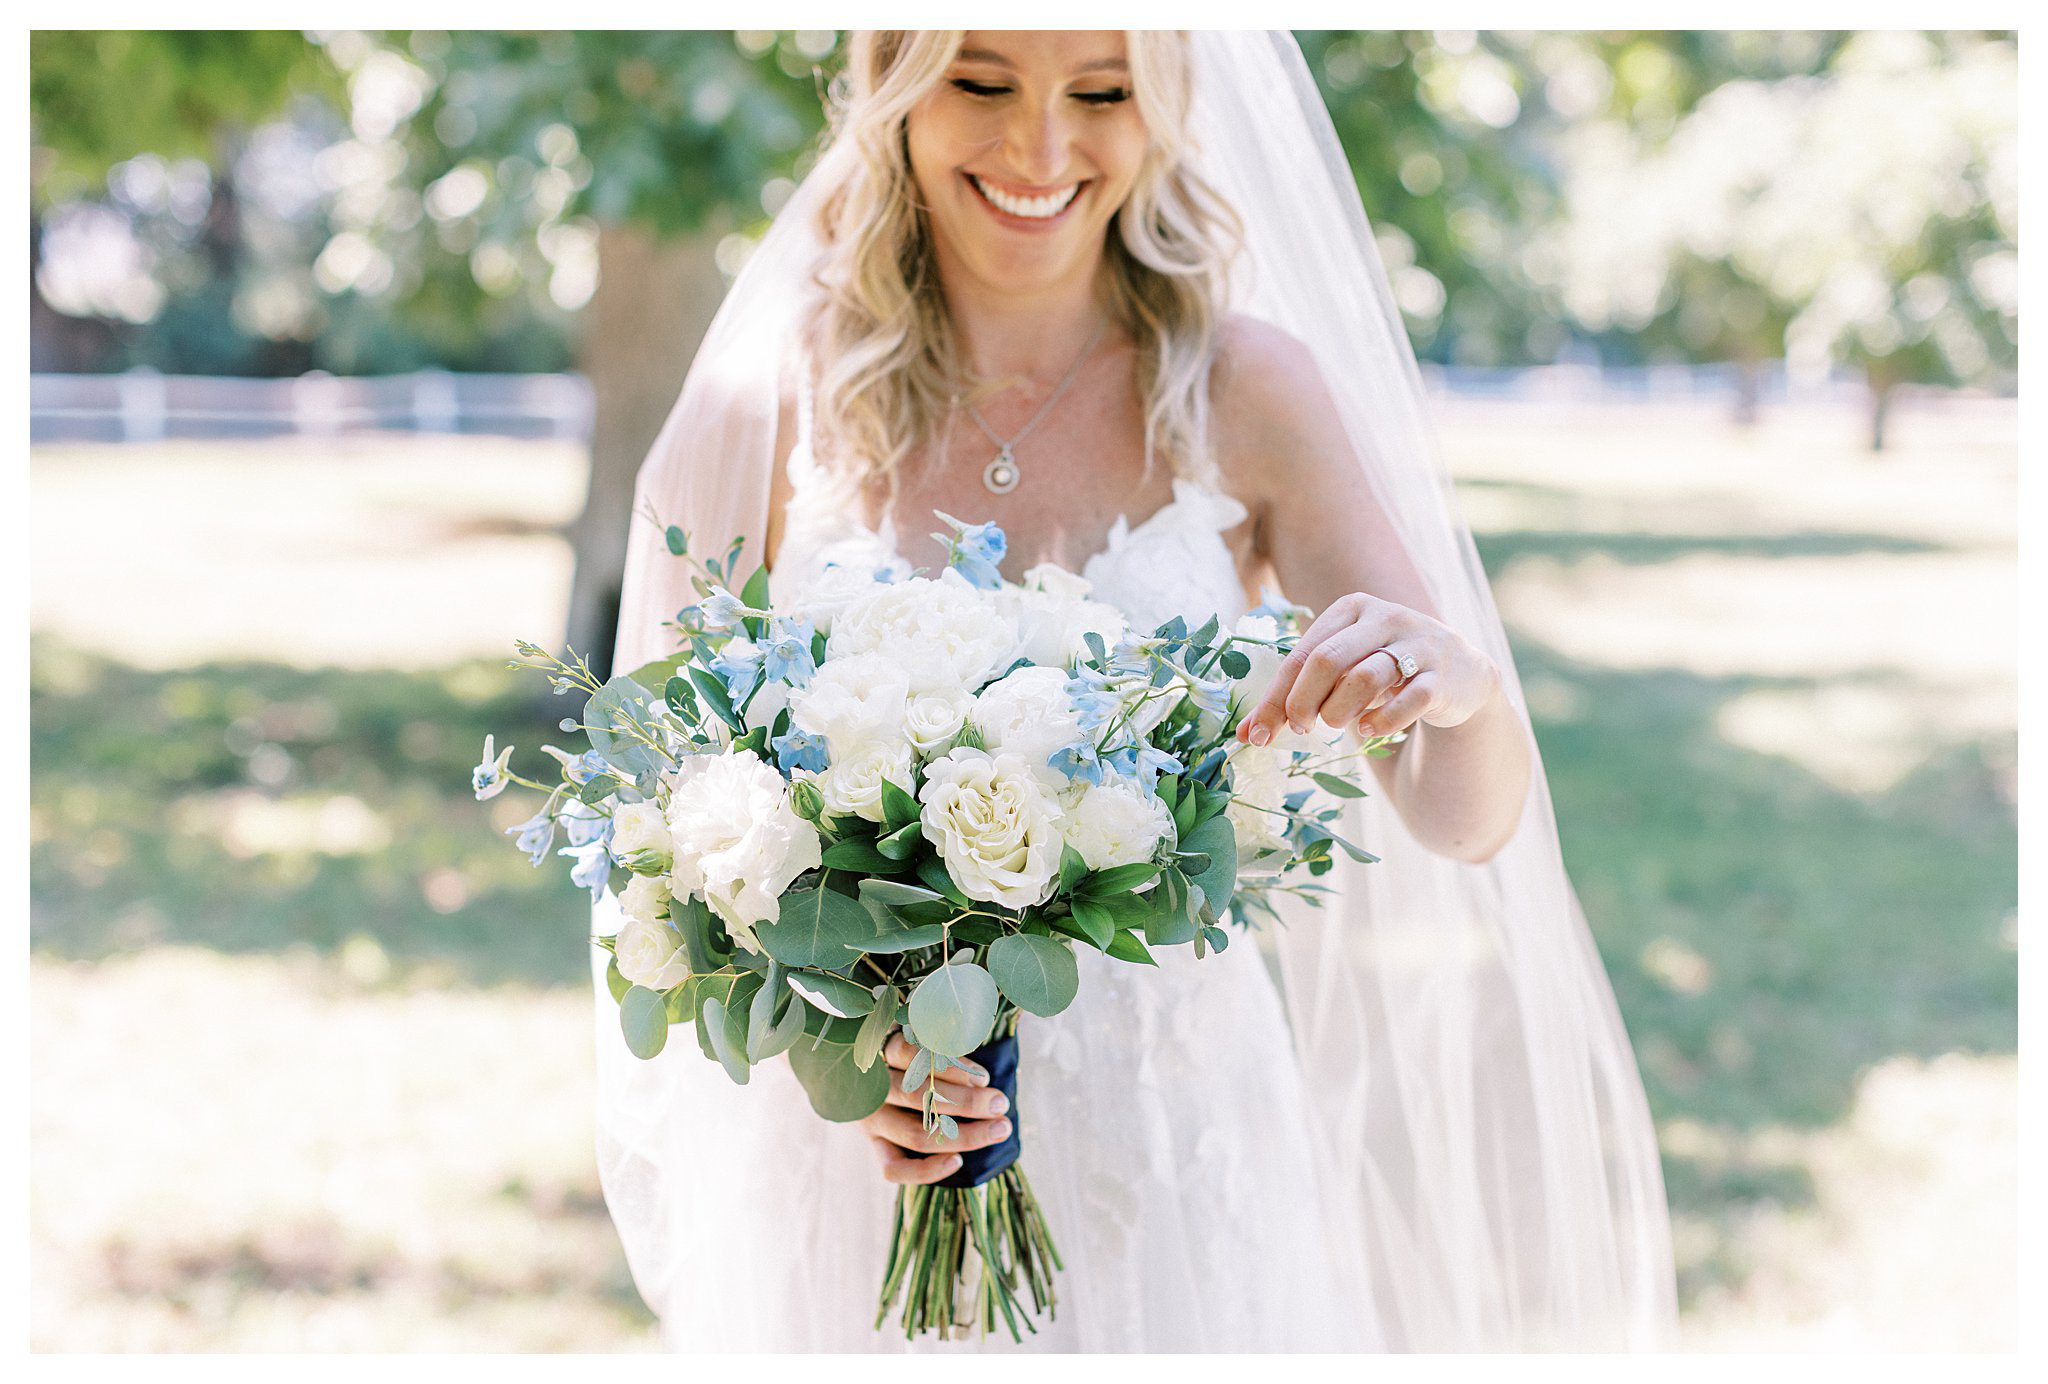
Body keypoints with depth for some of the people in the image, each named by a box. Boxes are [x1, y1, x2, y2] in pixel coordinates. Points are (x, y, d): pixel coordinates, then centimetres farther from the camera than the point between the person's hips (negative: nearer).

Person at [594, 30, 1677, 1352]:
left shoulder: (1243, 391, -7)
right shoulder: (770, 403, -7)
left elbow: (1467, 820, -9)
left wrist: (1456, 685, -31)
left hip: (1174, 1153, 0)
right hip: (849, 1157, 0)